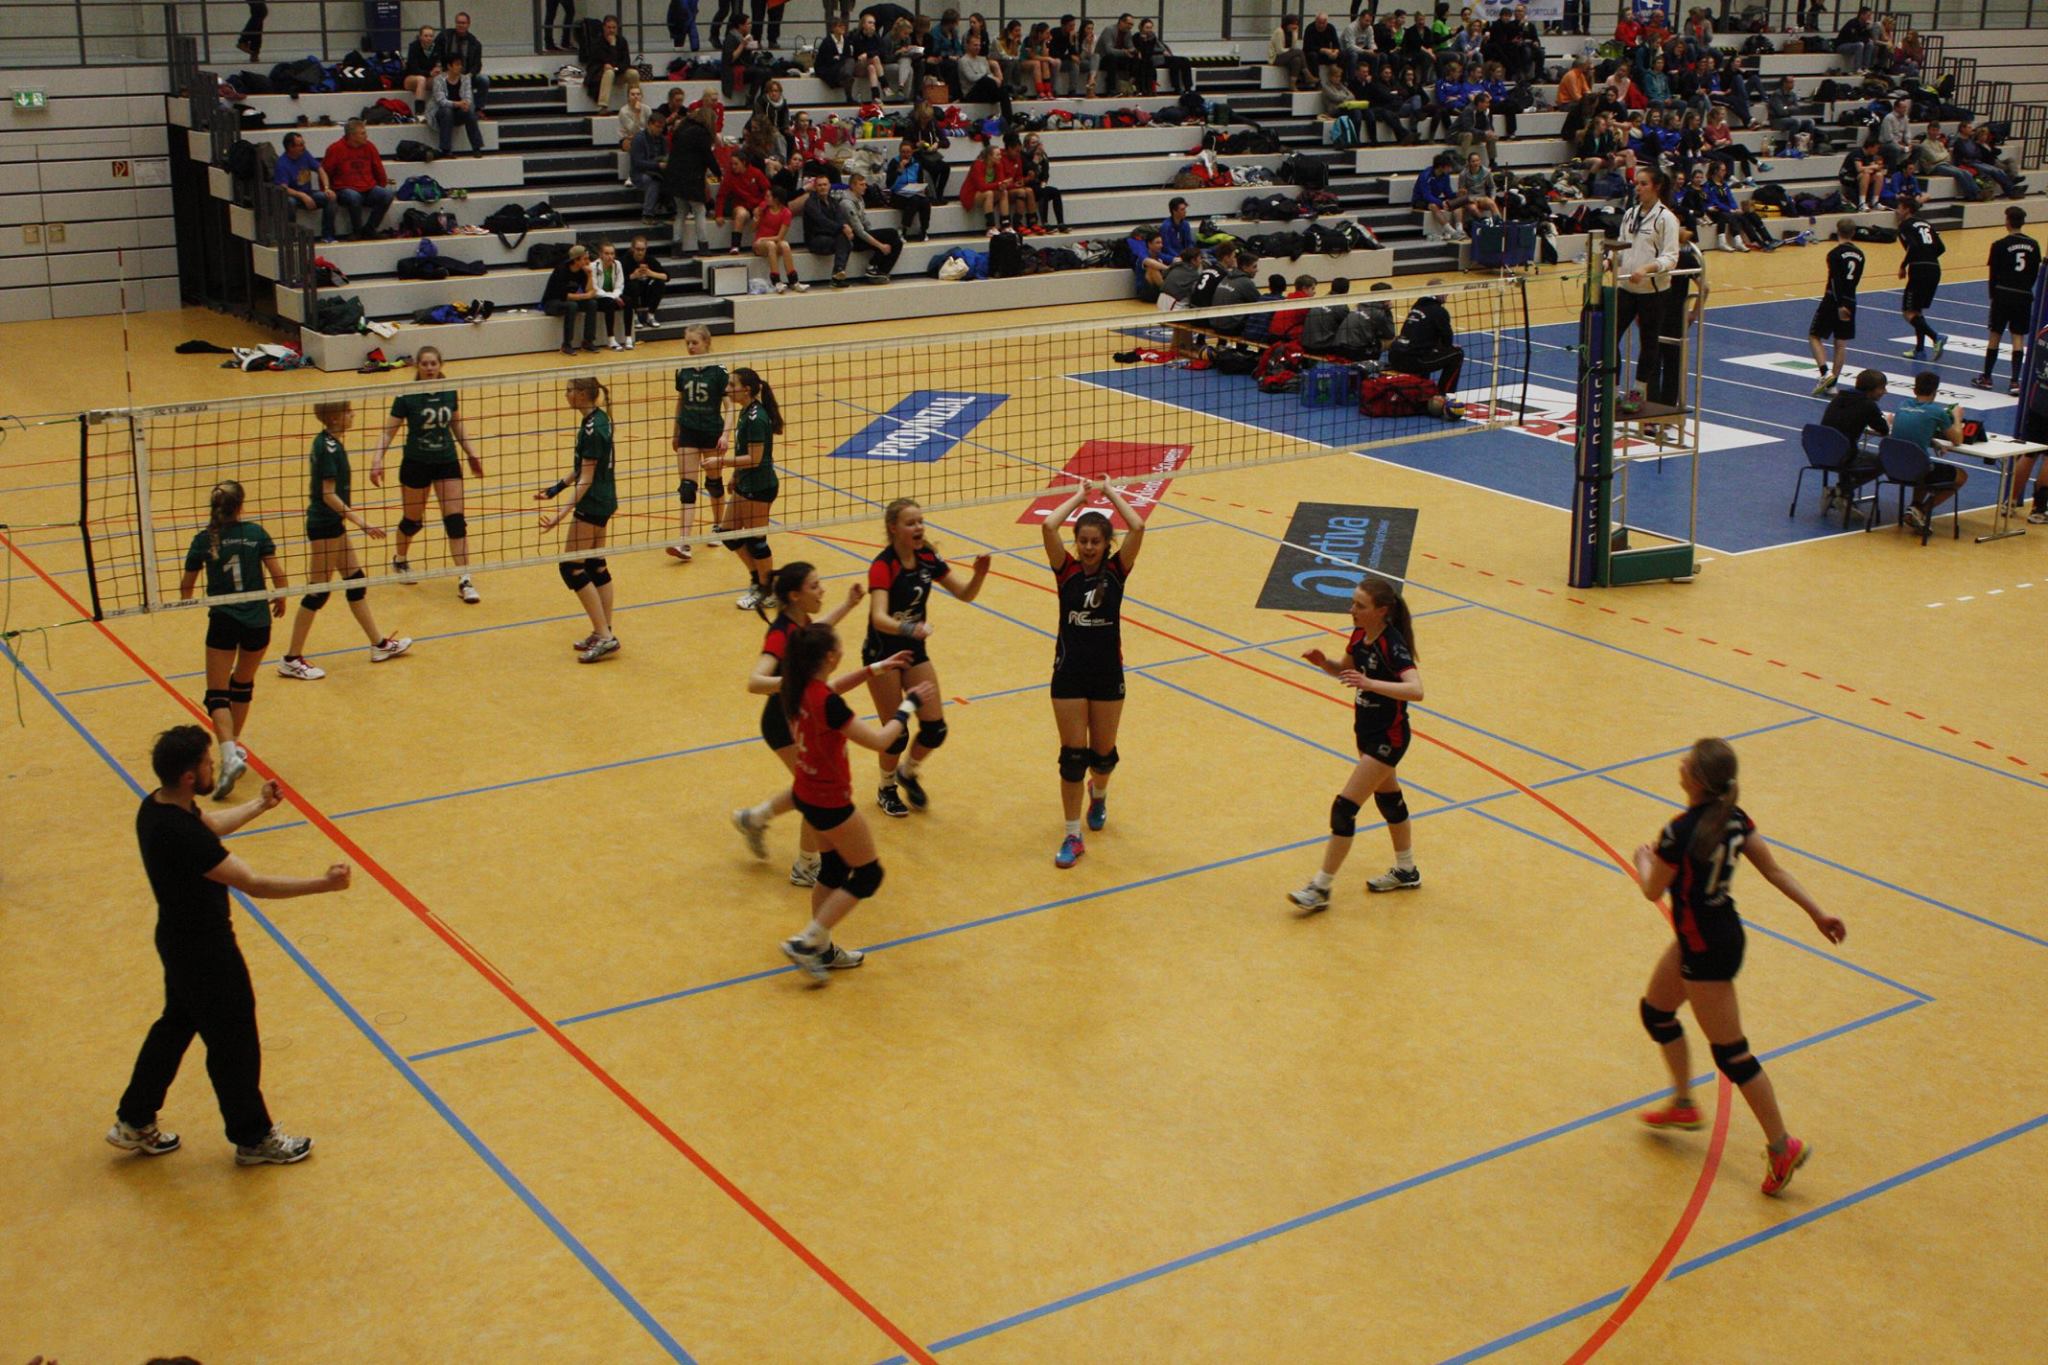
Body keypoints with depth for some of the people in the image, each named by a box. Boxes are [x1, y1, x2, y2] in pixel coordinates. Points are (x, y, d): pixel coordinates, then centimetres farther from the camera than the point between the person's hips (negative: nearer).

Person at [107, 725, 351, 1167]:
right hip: (205, 952, -10)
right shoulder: (179, 834, -35)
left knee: (176, 1025, 27)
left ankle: (134, 1123, 40)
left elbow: (210, 824, 18)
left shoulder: (157, 806, -5)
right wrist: (324, 883, -31)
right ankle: (253, 1139, 27)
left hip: (180, 940, 10)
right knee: (234, 1045, 9)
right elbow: (253, 884, -35)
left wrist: (259, 806, 29)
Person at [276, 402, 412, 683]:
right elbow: (329, 495, -23)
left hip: (331, 524, 10)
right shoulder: (329, 448, -21)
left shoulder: (326, 442, 7)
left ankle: (379, 644, 27)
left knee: (355, 581, 16)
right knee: (318, 591, -2)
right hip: (324, 525, -10)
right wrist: (362, 523, -26)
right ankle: (291, 660, 6)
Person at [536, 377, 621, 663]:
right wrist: (558, 487, 16)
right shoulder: (598, 418, 6)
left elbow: (586, 479, -22)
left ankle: (604, 636, -4)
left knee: (571, 568, -5)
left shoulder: (591, 429, -21)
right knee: (595, 565, 14)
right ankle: (605, 633, 19)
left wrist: (561, 515, -24)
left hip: (593, 504, -10)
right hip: (603, 500, 10)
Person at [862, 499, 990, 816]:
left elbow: (965, 594, -2)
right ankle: (886, 790, 28)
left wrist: (979, 574, -23)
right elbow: (879, 618, -39)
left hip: (915, 650, 6)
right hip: (882, 654, -6)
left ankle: (907, 773, 31)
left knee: (935, 728, 2)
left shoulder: (927, 558, -6)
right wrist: (909, 629, -57)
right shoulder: (882, 567, -25)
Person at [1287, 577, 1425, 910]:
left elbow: (1416, 690, -40)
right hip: (1367, 731, 9)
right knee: (1388, 798, 24)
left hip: (1388, 738, -9)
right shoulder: (1360, 635, -3)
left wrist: (1369, 683, -50)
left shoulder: (1392, 645, -27)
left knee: (1344, 808, -9)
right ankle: (1406, 871, 43)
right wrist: (1324, 662, -6)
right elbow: (1344, 670, 16)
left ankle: (1321, 889, 0)